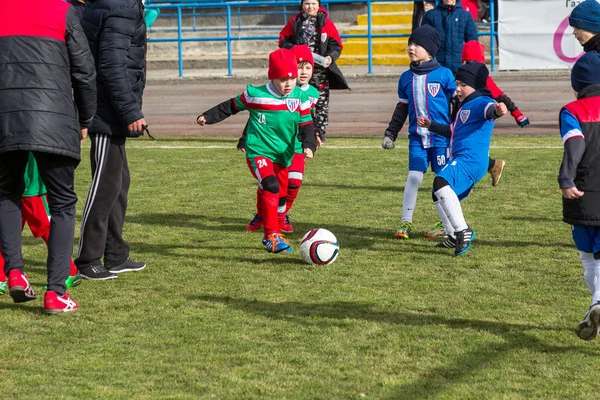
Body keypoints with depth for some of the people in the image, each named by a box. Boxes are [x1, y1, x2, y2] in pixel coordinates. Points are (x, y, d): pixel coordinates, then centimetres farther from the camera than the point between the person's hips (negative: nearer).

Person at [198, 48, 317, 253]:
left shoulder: (300, 98, -1)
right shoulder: (255, 95, -8)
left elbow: (306, 125, 2)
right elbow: (231, 106, 7)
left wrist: (309, 145, -16)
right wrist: (208, 117, 6)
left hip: (283, 155, 5)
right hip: (258, 152, -5)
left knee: (280, 195, 13)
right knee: (271, 187, -26)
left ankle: (275, 230, 33)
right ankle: (272, 235, -24)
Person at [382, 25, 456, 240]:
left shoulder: (444, 74, -4)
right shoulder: (406, 78, 8)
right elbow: (402, 109, 18)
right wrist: (390, 133, 17)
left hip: (441, 136, -3)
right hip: (417, 137, 3)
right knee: (414, 177, -3)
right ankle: (405, 222, 6)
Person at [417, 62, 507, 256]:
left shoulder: (481, 102, -9)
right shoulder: (465, 106, 24)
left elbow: (489, 109, -34)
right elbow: (453, 131, 39)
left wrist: (497, 110, -57)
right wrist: (431, 125, 38)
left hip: (471, 160, -11)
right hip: (459, 161, 11)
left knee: (441, 182, -35)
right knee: (439, 196, 25)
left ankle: (463, 230, -37)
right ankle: (455, 237, 40)